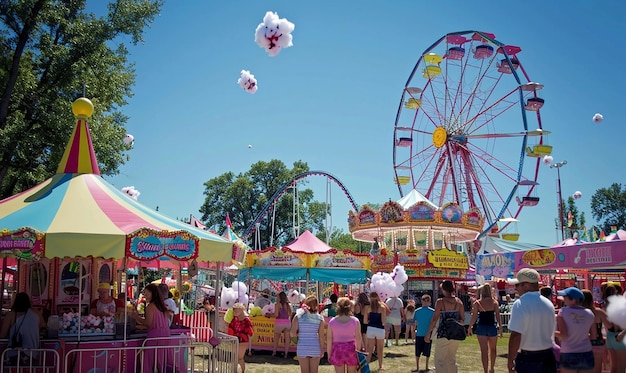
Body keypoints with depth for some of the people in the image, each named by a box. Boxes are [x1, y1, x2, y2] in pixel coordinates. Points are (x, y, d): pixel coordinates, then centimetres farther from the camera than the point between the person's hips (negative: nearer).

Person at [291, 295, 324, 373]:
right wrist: (322, 350, 4)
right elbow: (321, 336, -5)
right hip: (315, 349, 1)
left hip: (302, 348, -1)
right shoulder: (320, 318, -5)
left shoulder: (298, 317, -7)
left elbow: (292, 334, -9)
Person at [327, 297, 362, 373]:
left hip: (337, 350, 0)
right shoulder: (355, 320, -6)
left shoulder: (332, 321, -4)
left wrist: (329, 354, 5)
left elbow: (329, 339, -3)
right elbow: (358, 338, -5)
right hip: (351, 349, 0)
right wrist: (358, 350, 6)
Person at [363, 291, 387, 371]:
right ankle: (380, 366, 19)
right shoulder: (382, 307, -6)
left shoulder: (367, 307, -1)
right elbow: (383, 321, -10)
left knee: (370, 349, 11)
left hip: (370, 329, 2)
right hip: (380, 329, -2)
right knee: (380, 349, 13)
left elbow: (365, 321, 0)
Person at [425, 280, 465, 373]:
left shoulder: (440, 302, -10)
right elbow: (463, 319, 6)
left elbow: (435, 319, -12)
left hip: (443, 334, -5)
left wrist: (428, 333, -6)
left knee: (440, 359, 5)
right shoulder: (458, 301, 3)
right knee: (452, 359, 19)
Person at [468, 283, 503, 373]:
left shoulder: (477, 303, -2)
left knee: (484, 350, 0)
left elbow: (474, 317, -5)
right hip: (492, 327, 1)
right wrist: (500, 328, 0)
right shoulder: (495, 302, 0)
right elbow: (498, 316, -5)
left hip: (481, 327, -1)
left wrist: (470, 328, 4)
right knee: (492, 349, 21)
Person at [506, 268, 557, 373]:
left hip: (528, 359, -6)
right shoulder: (548, 303, 7)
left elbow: (515, 336, -20)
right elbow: (552, 332, 15)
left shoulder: (520, 304, -17)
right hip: (548, 357, 7)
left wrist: (510, 360, -12)